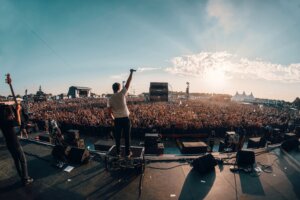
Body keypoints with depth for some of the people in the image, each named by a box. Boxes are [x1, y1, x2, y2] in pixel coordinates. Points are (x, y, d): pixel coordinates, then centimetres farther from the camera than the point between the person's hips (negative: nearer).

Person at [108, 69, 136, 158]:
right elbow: (128, 83, -1)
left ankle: (118, 152, 25)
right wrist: (131, 73, 8)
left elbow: (109, 112, -2)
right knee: (127, 136, 9)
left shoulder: (110, 99, 0)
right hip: (125, 118, -2)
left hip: (117, 120, 2)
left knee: (117, 137, 15)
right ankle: (127, 153, 18)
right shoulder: (122, 94, -8)